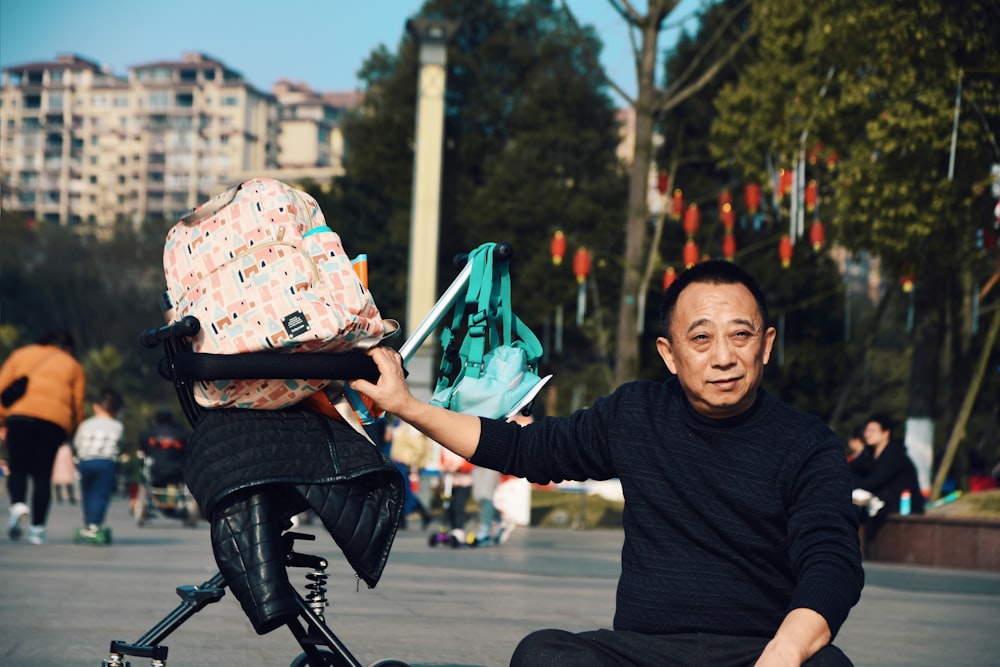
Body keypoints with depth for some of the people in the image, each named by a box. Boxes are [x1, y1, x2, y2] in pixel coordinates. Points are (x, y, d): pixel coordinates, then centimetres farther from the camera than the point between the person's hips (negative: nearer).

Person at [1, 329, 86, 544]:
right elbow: (77, 406, 16)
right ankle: (37, 528, 3)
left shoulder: (21, 354, 23)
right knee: (42, 475, 6)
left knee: (18, 468, 7)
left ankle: (18, 505, -22)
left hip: (19, 415, 0)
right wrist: (71, 432, 27)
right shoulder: (73, 366, 22)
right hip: (55, 421, 0)